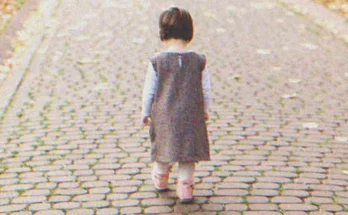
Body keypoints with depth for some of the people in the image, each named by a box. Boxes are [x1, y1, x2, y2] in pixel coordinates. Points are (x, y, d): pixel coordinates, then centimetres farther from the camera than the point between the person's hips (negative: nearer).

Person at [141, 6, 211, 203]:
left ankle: (160, 178, 39)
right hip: (192, 115, 0)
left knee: (164, 148, 19)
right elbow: (206, 90, 2)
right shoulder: (199, 61, -6)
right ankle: (185, 186, 13)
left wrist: (146, 112, 11)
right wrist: (205, 111, 18)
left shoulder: (157, 61, -10)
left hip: (164, 114, 0)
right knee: (188, 151, 11)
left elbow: (149, 90, -3)